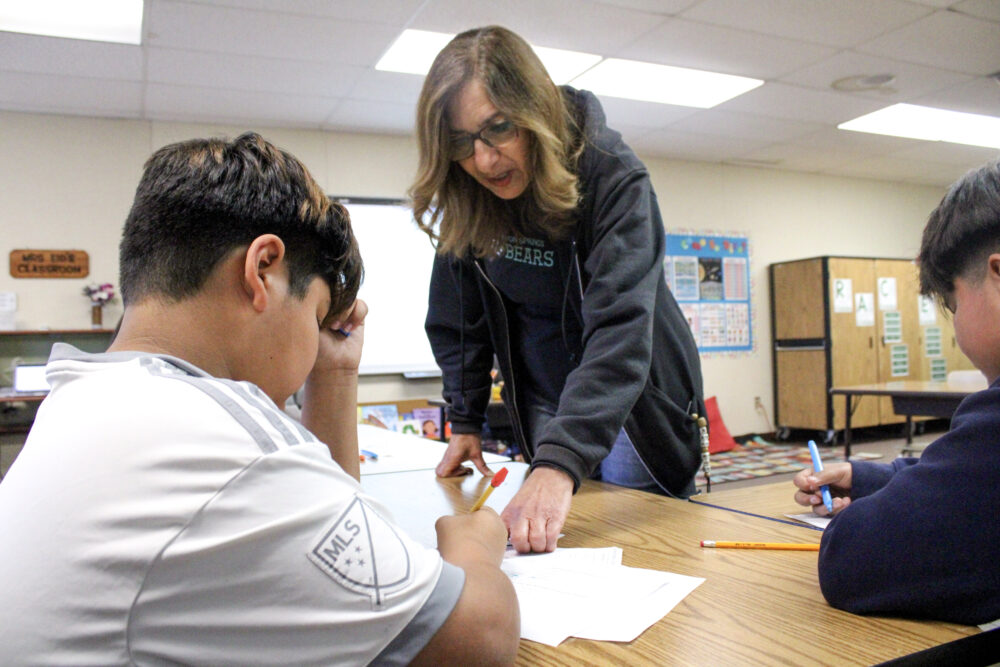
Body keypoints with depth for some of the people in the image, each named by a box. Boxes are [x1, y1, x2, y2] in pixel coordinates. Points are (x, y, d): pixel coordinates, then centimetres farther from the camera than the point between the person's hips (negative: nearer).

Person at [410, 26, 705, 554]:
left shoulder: (613, 177, -24)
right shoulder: (466, 202, -10)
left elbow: (620, 329, -36)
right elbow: (457, 319, 2)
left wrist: (559, 463, -46)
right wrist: (464, 422, 0)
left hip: (630, 407, -3)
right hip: (542, 411, 4)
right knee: (551, 552, 10)